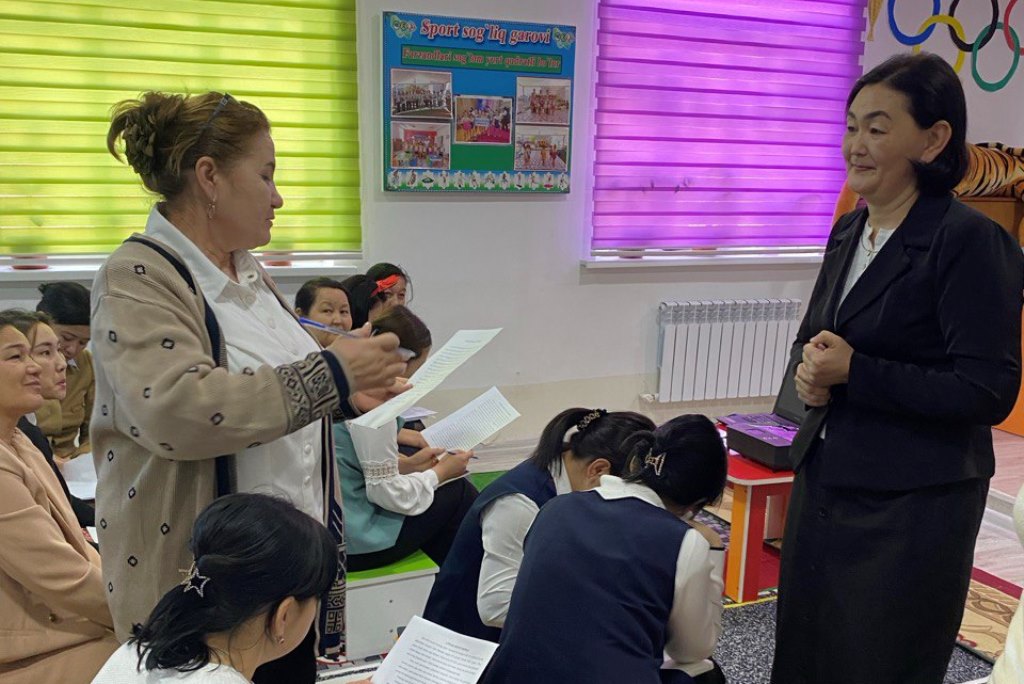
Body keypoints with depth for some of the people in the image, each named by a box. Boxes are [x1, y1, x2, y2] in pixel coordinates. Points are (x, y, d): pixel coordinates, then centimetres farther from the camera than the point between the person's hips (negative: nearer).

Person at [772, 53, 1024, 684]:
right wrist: (812, 370, -5)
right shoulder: (848, 232, 7)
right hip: (824, 480, 7)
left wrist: (854, 372, -21)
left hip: (912, 507, -7)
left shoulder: (971, 241, -15)